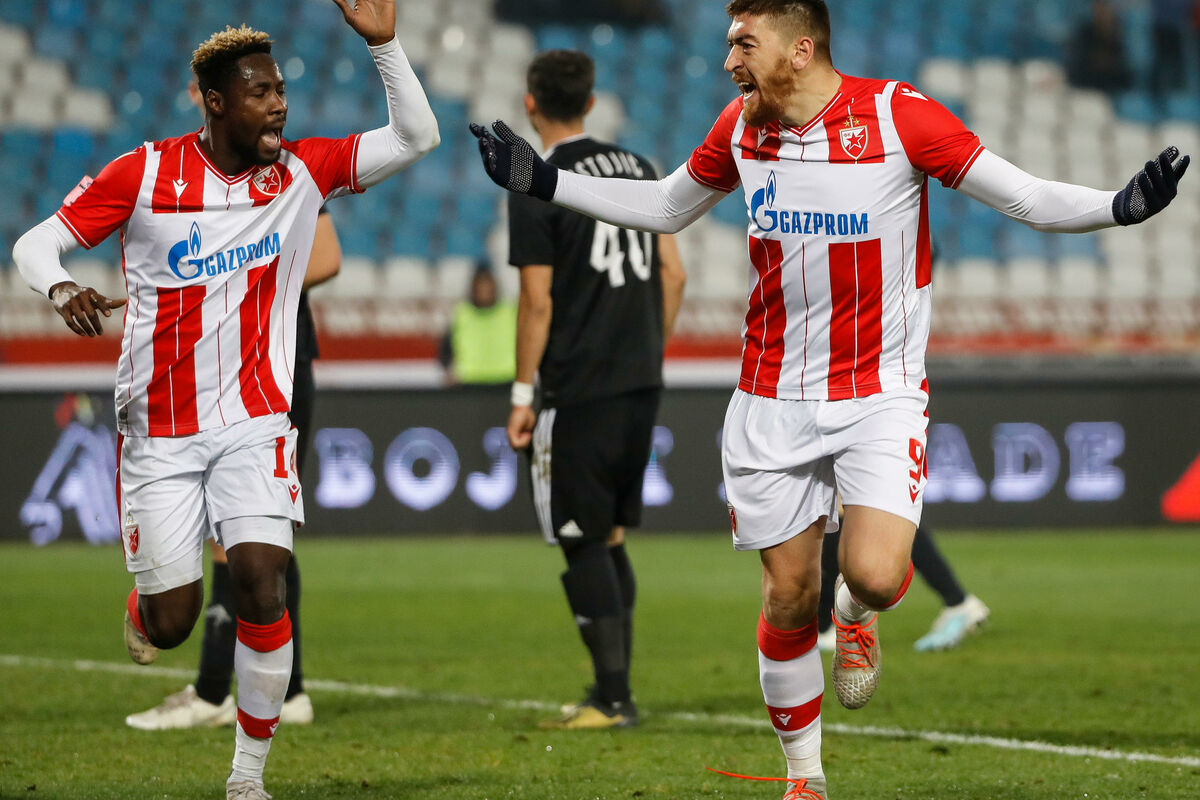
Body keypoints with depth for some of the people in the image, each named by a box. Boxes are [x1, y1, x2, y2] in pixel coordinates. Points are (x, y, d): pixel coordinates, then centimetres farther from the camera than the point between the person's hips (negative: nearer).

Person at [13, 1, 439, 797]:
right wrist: (63, 289, -26)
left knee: (263, 583, -17)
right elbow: (37, 243, -4)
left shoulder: (303, 172, -1)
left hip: (255, 423, 1)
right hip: (160, 429, -1)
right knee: (172, 623, 0)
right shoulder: (145, 174, -8)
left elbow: (415, 137, -3)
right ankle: (142, 609, 41)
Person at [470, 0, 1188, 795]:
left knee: (874, 576, -21)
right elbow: (665, 207, 19)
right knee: (789, 596, 5)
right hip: (774, 399, 4)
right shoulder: (740, 129, 1)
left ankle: (859, 612, 17)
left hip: (882, 393, -4)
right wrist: (541, 180, 14)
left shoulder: (899, 116, -13)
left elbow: (1028, 198, -11)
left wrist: (1122, 206, -29)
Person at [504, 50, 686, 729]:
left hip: (578, 389, -7)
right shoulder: (638, 169, 11)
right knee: (610, 535, 15)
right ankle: (615, 691, 16)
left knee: (583, 542, -1)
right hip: (641, 383, 7)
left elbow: (538, 301, -11)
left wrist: (523, 395, -6)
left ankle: (613, 697, -4)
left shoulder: (537, 187, -8)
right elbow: (674, 275, 11)